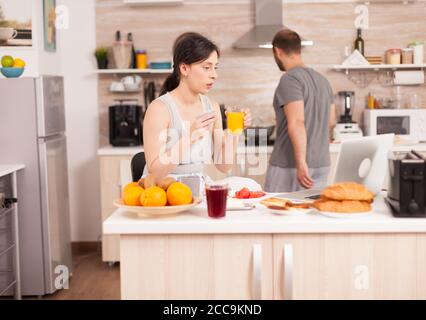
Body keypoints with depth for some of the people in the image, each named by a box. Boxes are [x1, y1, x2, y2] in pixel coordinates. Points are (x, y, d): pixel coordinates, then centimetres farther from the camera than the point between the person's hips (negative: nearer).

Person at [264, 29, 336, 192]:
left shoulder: (289, 79, -12)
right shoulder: (322, 79, 11)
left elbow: (297, 122, -21)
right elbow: (331, 121, 21)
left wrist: (301, 164, -23)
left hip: (289, 166, -7)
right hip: (322, 164, 7)